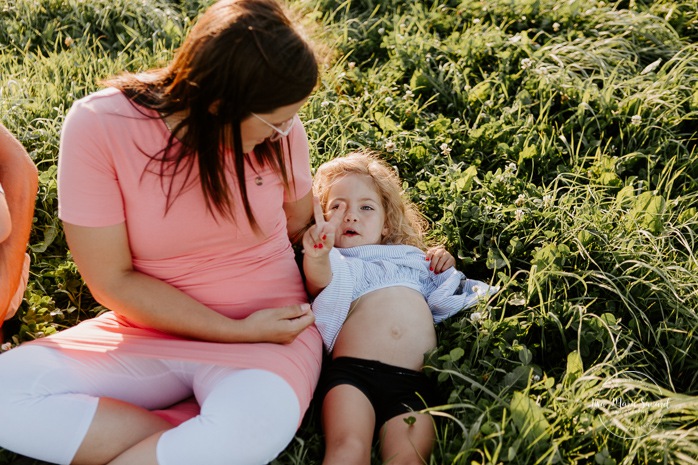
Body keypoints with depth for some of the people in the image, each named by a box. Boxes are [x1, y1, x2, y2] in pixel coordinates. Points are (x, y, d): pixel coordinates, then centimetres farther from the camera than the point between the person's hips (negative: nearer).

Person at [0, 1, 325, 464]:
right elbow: (113, 281, -13)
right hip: (148, 330, 1)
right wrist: (238, 331, -16)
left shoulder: (281, 131, -9)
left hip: (265, 329, -1)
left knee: (258, 425, -36)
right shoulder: (99, 126, -16)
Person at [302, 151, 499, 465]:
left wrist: (445, 272, 21)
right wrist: (317, 257, -25)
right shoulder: (333, 261, 23)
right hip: (353, 370, -2)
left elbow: (445, 304, 39)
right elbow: (320, 281, -2)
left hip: (414, 381, 2)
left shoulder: (413, 259, 34)